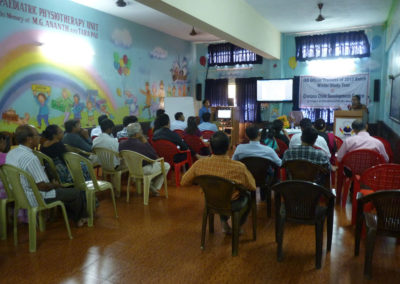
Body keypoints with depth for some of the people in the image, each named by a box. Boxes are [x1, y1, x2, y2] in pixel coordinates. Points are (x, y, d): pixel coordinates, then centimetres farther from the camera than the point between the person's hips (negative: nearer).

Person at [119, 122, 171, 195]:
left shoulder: (122, 143, -12)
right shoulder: (141, 145, -31)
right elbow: (155, 157, -18)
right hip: (144, 170, -7)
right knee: (166, 165, 14)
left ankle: (151, 186, 31)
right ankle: (155, 188, 22)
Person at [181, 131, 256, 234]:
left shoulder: (199, 164, -25)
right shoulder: (239, 167, -33)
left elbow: (184, 182, -7)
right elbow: (252, 187, -14)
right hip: (232, 206, -2)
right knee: (247, 196, 31)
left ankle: (224, 223, 37)